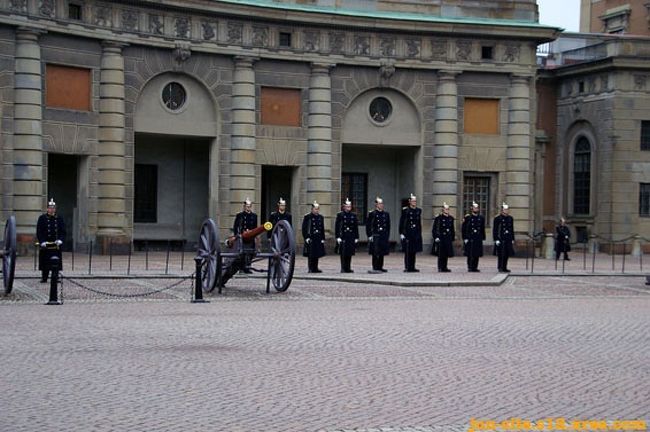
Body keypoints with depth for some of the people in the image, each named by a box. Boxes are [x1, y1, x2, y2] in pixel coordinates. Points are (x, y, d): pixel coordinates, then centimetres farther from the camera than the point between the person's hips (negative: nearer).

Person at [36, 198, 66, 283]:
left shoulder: (59, 219, 9)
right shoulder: (42, 218, 2)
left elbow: (63, 231, 7)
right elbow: (39, 231, -3)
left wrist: (60, 240, -10)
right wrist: (42, 242, -13)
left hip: (56, 245, 2)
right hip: (45, 245, -2)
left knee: (56, 263, 0)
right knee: (45, 263, 1)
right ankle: (44, 278, 8)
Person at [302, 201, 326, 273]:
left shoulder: (320, 217, 12)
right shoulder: (307, 217, -4)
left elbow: (322, 229, 15)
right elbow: (304, 228, -5)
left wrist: (323, 239, 9)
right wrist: (306, 238, -13)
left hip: (318, 239, 5)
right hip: (310, 238, -5)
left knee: (317, 254, 7)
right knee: (311, 255, -5)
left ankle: (315, 268, 13)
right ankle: (311, 269, -1)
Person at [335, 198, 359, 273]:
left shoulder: (353, 216, 11)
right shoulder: (340, 215, 0)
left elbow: (356, 227, 13)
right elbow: (337, 227, -2)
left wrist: (356, 238, 8)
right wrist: (338, 237, -9)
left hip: (351, 237, 4)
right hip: (343, 237, -4)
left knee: (349, 253, 5)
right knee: (343, 253, -4)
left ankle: (348, 268, 10)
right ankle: (343, 268, -1)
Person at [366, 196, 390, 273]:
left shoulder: (386, 214, 12)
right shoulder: (372, 214, -3)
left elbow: (388, 226, 16)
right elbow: (368, 226, -4)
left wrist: (388, 236, 10)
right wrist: (369, 235, -11)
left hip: (384, 236, 5)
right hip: (375, 236, -5)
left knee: (382, 253, 7)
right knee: (375, 253, -6)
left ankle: (380, 267, 14)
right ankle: (375, 268, -3)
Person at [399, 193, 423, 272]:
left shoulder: (418, 210, 12)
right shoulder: (405, 210, -4)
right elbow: (401, 222, -4)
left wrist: (420, 233, 14)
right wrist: (401, 233, -10)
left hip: (416, 233, 5)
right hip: (407, 233, -5)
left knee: (414, 251, 7)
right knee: (408, 251, -6)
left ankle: (412, 267, 12)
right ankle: (407, 268, -3)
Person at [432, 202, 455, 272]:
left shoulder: (451, 218, 14)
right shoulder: (438, 218, -5)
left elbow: (452, 229, 19)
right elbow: (435, 229, -7)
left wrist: (453, 237, 15)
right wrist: (436, 237, -14)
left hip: (448, 239, 6)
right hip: (441, 238, -6)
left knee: (447, 254, 6)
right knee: (441, 254, -5)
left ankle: (445, 267, 13)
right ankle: (440, 268, 0)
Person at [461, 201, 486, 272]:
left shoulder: (481, 218, 11)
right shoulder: (467, 217, -1)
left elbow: (483, 229, 16)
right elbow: (463, 228, -1)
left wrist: (483, 238, 11)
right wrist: (465, 238, -7)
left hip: (478, 239, 4)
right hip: (469, 239, -4)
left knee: (477, 254, 3)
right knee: (470, 254, -4)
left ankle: (475, 267, 9)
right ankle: (470, 267, 1)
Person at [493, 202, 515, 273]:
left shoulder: (510, 218, 13)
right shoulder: (497, 218, -4)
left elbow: (512, 229, 18)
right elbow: (495, 229, -6)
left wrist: (512, 239, 13)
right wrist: (496, 239, -13)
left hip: (508, 240, 6)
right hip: (500, 240, -6)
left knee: (507, 254, 6)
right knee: (500, 254, -6)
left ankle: (504, 268, 13)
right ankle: (500, 268, 0)